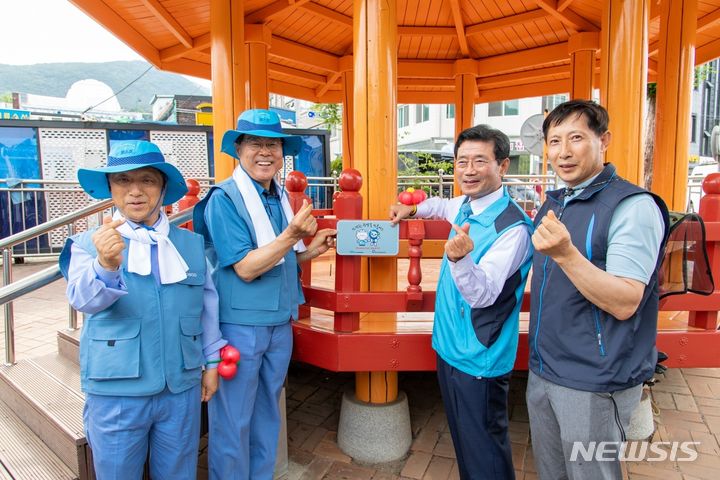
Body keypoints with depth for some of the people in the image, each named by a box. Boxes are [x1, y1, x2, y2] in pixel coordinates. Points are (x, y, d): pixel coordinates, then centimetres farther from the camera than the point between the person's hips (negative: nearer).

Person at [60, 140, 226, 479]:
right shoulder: (89, 243, -6)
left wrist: (211, 361, 10)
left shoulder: (192, 243, 2)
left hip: (182, 389, 2)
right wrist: (105, 264, -44)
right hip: (116, 392, -2)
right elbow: (83, 299, -24)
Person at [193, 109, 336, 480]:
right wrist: (291, 235, -28)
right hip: (239, 325, -6)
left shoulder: (281, 198, 6)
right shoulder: (223, 199, -13)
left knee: (267, 415, 21)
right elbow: (245, 268, -19)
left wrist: (312, 250, -1)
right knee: (233, 421, 9)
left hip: (280, 323, 7)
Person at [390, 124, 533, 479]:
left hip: (478, 360, -8)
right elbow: (444, 206, 27)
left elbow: (483, 294, -30)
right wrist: (412, 210, 16)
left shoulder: (513, 227, -24)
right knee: (462, 441, 25)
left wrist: (460, 258, -47)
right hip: (449, 346, 8)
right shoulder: (466, 205, 2)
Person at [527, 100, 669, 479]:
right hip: (542, 371, 7)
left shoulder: (634, 206, -15)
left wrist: (565, 254, -34)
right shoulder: (552, 204, 8)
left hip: (595, 382, -7)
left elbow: (624, 304, -25)